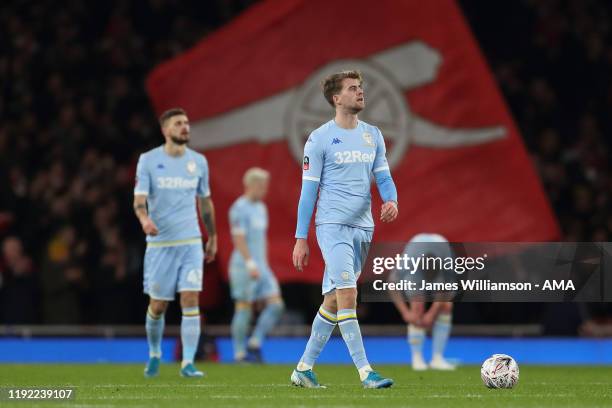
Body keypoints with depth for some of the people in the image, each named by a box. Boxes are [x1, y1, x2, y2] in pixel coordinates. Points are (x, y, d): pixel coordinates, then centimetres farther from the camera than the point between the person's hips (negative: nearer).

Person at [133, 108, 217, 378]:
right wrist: (145, 219, -31)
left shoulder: (198, 161, 7)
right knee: (157, 305, 5)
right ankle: (154, 354, 29)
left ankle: (188, 363, -10)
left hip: (191, 242, 2)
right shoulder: (148, 160, -2)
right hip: (159, 242, -2)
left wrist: (213, 237, 22)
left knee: (191, 300, -11)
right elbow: (139, 199, -9)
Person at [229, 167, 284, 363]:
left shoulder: (261, 208, 17)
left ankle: (255, 344, 3)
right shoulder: (239, 208, -10)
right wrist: (251, 264, -24)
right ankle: (240, 353, 1)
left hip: (260, 267, 8)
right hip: (244, 266, -8)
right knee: (244, 308, -5)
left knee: (276, 304, -2)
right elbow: (238, 238, -18)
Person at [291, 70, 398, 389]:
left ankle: (304, 368, 19)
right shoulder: (320, 139, -4)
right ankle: (366, 373, -18)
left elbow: (383, 177, 13)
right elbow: (308, 190, -2)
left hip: (363, 228, 6)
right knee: (347, 295, -16)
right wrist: (300, 238, -4)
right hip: (332, 225, -6)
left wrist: (391, 200, -11)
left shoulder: (373, 135, 12)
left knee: (333, 301, 9)